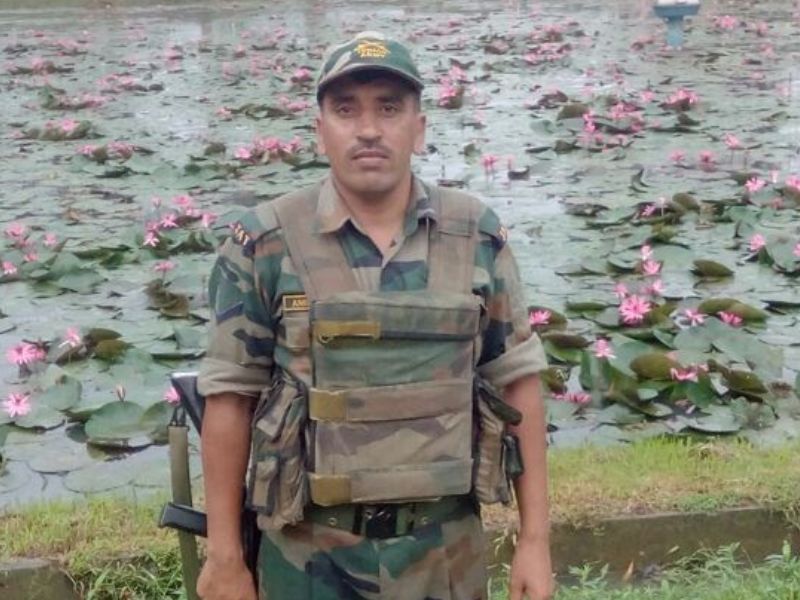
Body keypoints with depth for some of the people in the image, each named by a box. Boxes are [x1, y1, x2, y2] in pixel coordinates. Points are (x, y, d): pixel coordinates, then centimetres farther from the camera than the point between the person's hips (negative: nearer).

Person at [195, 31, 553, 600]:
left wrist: (534, 538, 0)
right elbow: (230, 399, -4)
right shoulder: (264, 243, -8)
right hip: (310, 552, -2)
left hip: (446, 548, 2)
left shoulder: (477, 234, -2)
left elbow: (517, 383, 1)